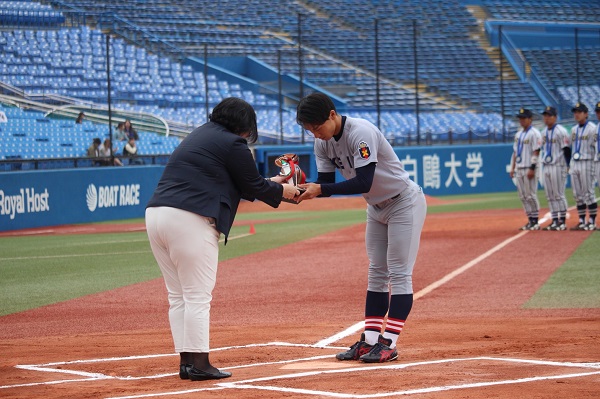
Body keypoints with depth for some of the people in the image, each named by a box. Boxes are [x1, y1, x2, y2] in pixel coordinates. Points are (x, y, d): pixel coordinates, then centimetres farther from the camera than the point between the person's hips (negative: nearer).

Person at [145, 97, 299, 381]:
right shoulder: (232, 143, -1)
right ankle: (198, 364, -5)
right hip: (189, 220, -9)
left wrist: (271, 186, 35)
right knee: (198, 295, -4)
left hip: (155, 215, 9)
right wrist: (282, 191, 22)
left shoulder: (200, 135, 25)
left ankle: (186, 361, 11)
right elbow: (253, 187, 6)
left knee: (178, 295, 11)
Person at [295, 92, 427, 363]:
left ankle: (389, 343, -10)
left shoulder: (360, 133, -29)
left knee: (398, 273, -8)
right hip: (376, 207, 9)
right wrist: (305, 190, -25)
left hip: (404, 202, -9)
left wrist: (320, 189, -37)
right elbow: (326, 184, -4)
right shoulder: (323, 143, -4)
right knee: (377, 273, 8)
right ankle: (369, 340, 10)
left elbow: (363, 183, -35)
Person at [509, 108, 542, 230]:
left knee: (531, 195, -7)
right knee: (523, 196, 8)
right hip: (519, 169, 8)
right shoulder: (518, 134, 18)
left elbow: (536, 152, -14)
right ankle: (530, 220, 13)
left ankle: (535, 221, -3)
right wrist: (512, 168, 15)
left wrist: (532, 168, -20)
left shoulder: (534, 133, -8)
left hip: (529, 169, -8)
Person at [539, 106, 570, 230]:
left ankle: (562, 222, -3)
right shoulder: (544, 132, 15)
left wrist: (567, 166, -15)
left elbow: (567, 149, -12)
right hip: (546, 167, 8)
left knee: (559, 194, -6)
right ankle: (554, 221, 11)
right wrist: (544, 162, 17)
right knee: (550, 196, 7)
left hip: (557, 167, -8)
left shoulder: (560, 131, -10)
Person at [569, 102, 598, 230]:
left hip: (586, 163, -7)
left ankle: (592, 222, -3)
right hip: (575, 163, 7)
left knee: (589, 193, -6)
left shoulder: (592, 128, -6)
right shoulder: (574, 129, 16)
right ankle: (582, 221, 12)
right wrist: (568, 164, 14)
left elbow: (596, 147, -10)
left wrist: (594, 165, -16)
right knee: (578, 195, 7)